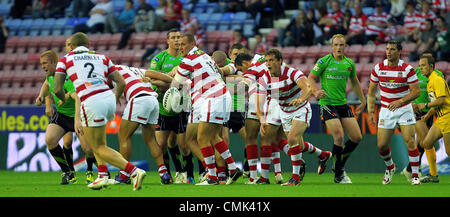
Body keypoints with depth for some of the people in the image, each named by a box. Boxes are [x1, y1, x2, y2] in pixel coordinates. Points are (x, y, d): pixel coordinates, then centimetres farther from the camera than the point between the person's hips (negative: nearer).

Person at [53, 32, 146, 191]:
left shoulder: (65, 60, 15)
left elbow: (57, 89, 9)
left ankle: (134, 171, -13)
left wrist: (63, 99, 31)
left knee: (99, 148, 5)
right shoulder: (101, 57, 23)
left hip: (92, 103, -5)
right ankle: (103, 175, 19)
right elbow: (121, 82, 17)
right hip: (109, 98, 5)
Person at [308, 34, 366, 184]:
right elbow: (311, 78, -1)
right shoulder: (324, 61, -5)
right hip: (327, 103, -6)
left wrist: (363, 101, 22)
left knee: (357, 137, 1)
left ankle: (340, 165, 20)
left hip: (343, 104, 6)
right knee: (339, 137, -17)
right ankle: (338, 175, -4)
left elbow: (355, 82, 22)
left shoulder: (349, 63, 9)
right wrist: (315, 92, -19)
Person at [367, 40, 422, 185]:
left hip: (404, 109, -3)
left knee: (410, 142, -15)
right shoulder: (378, 68, -2)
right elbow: (371, 91, 7)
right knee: (381, 146, -1)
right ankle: (390, 167, 29)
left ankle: (415, 175, -5)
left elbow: (416, 91, -11)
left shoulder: (407, 69, -11)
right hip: (386, 111, 3)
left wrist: (399, 102, -23)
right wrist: (371, 111, 2)